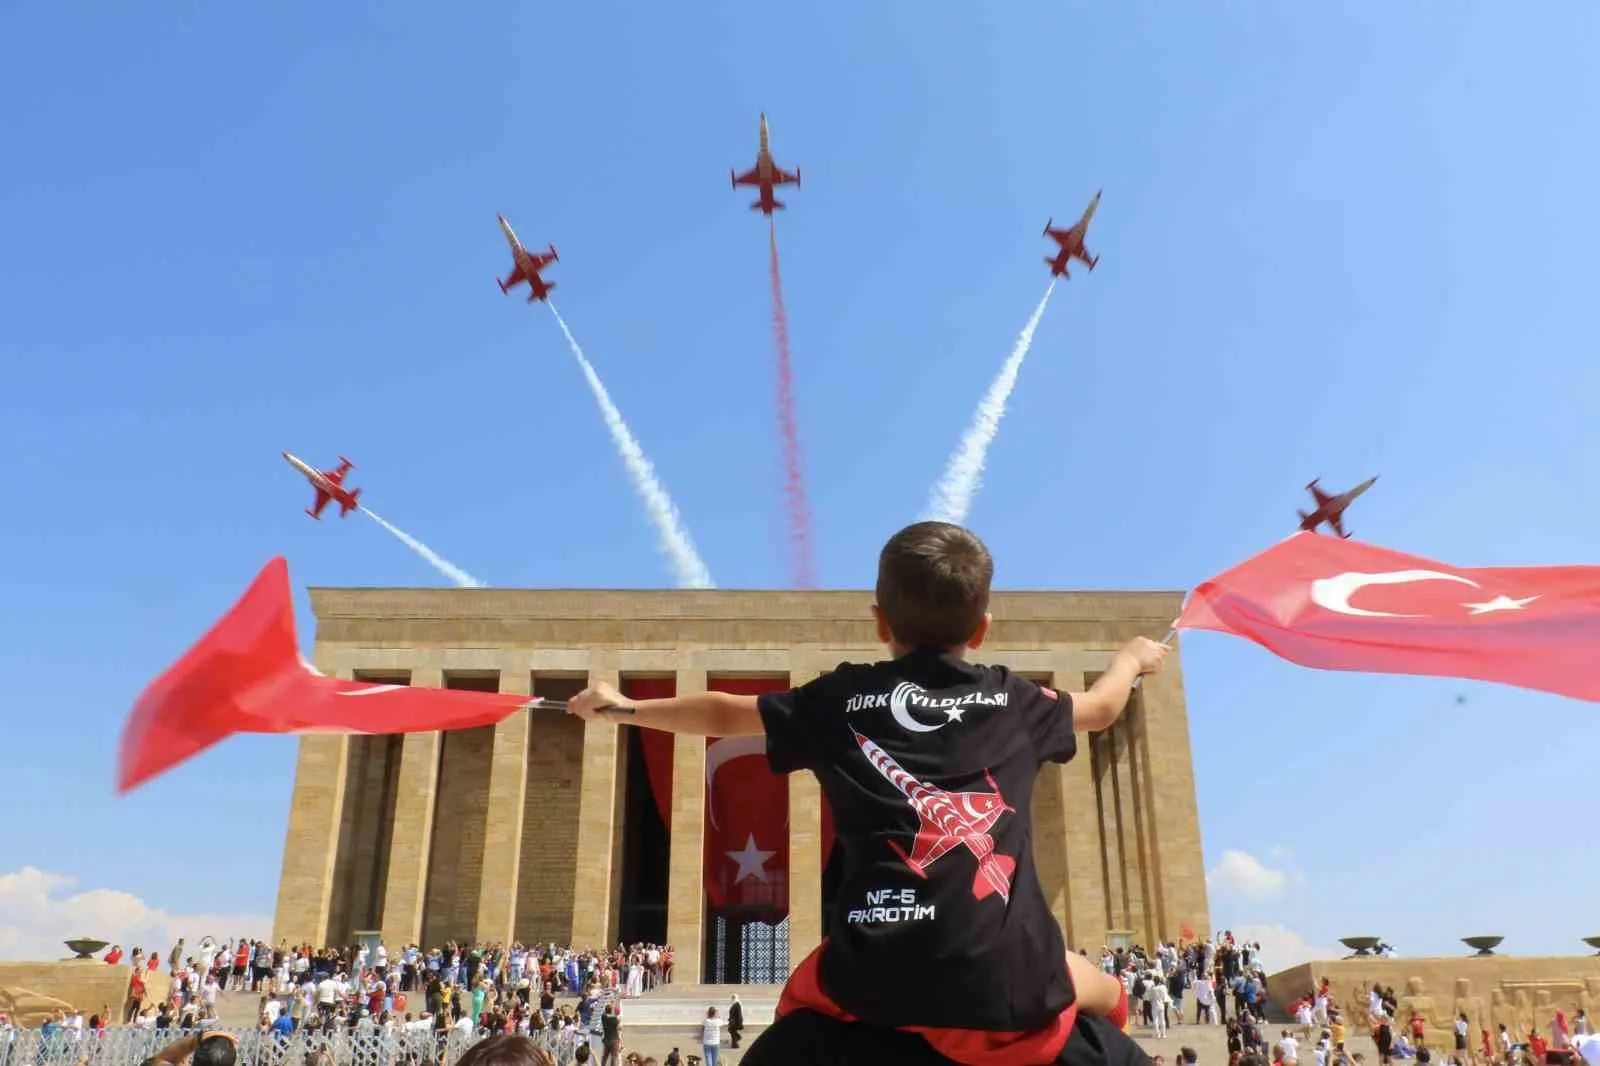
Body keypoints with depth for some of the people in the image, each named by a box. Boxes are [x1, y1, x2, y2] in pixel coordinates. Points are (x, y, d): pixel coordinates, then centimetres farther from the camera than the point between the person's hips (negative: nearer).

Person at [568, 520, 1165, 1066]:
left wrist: (624, 707, 40)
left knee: (803, 1005, 32)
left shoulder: (842, 699, 11)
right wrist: (1134, 658, 57)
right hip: (1006, 986, 0)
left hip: (876, 979, 0)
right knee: (1103, 997, 30)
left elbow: (722, 715, 24)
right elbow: (1100, 708, 35)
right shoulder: (1013, 702, 14)